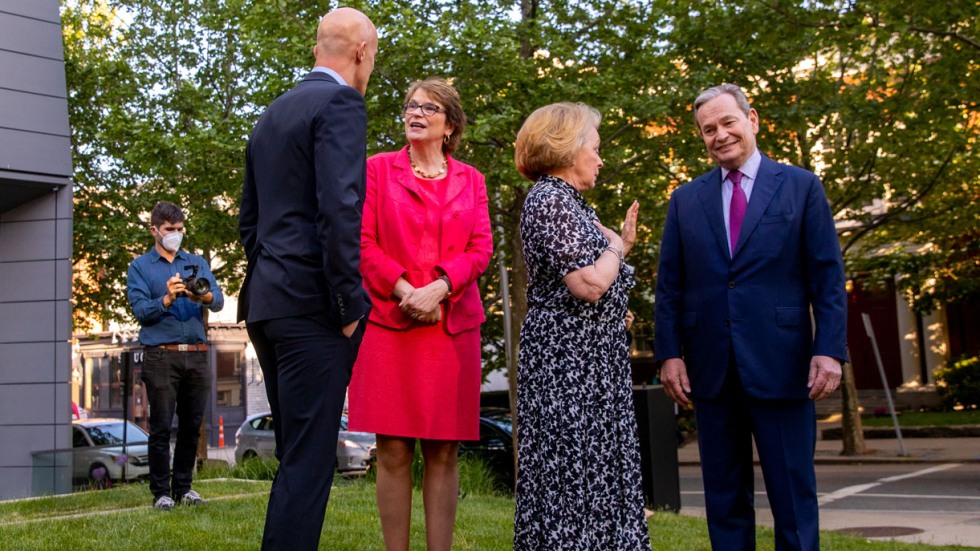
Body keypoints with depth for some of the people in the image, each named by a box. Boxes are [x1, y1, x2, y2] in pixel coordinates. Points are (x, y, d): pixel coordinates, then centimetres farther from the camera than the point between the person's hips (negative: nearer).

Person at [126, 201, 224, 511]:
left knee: (191, 427, 7)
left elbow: (219, 301, 3)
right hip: (161, 355, -3)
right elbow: (140, 310, -4)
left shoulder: (198, 263, 17)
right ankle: (161, 492, 5)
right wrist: (167, 300, -21)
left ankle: (183, 488, 17)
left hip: (196, 355, 3)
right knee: (161, 428, -2)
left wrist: (205, 297, -19)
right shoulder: (140, 267, 9)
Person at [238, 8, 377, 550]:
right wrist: (350, 303, -14)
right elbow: (340, 209, -19)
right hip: (313, 305, -9)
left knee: (294, 452, 17)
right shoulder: (340, 104, -8)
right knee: (308, 457, -6)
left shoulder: (272, 113, 19)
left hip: (267, 302, 9)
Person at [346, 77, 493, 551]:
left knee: (442, 451, 1)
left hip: (451, 323, 2)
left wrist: (438, 289, -11)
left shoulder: (470, 179, 15)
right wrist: (402, 290, -11)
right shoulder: (378, 169, 11)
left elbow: (481, 247, 5)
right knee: (393, 450, -3)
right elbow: (363, 241, 2)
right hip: (389, 320, -1)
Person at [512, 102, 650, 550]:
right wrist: (616, 247, -5)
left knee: (593, 470, 12)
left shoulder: (568, 200, 17)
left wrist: (621, 241, 16)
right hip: (568, 360, -10)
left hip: (589, 360, 10)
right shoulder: (550, 198, -13)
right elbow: (589, 284, -22)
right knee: (574, 469, -6)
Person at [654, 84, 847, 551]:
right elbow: (669, 285, 9)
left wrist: (830, 349, -9)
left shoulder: (801, 187, 5)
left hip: (780, 365, -2)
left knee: (793, 493, 2)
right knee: (724, 497, 10)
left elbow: (828, 278, 0)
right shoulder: (685, 200, 11)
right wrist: (669, 353, 0)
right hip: (711, 369, 3)